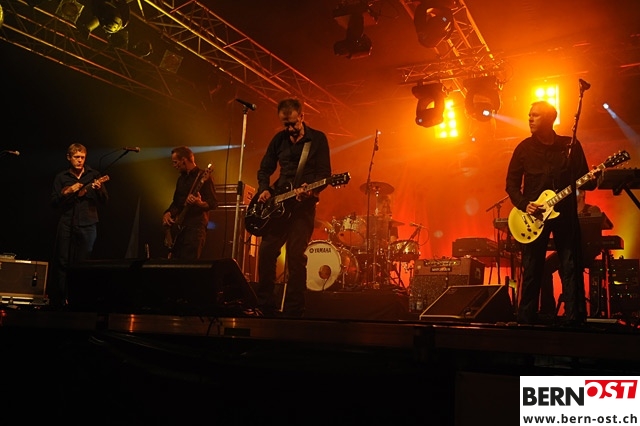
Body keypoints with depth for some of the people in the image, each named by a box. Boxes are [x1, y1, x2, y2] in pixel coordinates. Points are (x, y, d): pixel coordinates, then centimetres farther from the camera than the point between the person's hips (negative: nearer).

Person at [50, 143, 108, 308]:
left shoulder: (94, 175, 8)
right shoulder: (61, 177, 9)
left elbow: (104, 201, 5)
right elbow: (54, 203, 4)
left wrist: (99, 189, -15)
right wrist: (67, 192, -12)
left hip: (87, 224, 0)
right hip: (66, 224, 1)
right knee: (62, 262, 2)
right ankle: (59, 299, 12)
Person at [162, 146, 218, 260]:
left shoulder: (203, 176, -6)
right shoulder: (181, 178, 18)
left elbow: (214, 203, -11)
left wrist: (200, 203, -31)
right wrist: (168, 213, 6)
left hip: (195, 226, -8)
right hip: (178, 226, 8)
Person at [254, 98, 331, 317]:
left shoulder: (318, 139, -1)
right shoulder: (279, 139, 11)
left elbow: (325, 174, -6)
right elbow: (265, 169, 19)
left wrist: (310, 189, -25)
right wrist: (264, 189, 0)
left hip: (303, 204, -4)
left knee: (296, 256, -7)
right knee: (266, 251, -1)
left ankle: (292, 312, 1)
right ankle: (265, 307, 11)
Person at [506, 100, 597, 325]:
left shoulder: (571, 145, 4)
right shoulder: (524, 147, 4)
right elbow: (512, 183, 4)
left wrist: (591, 180, -16)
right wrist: (524, 204, -11)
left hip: (565, 214, 0)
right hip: (533, 216, 0)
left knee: (571, 268, 0)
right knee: (531, 271, 3)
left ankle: (575, 319, 7)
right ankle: (526, 319, 11)